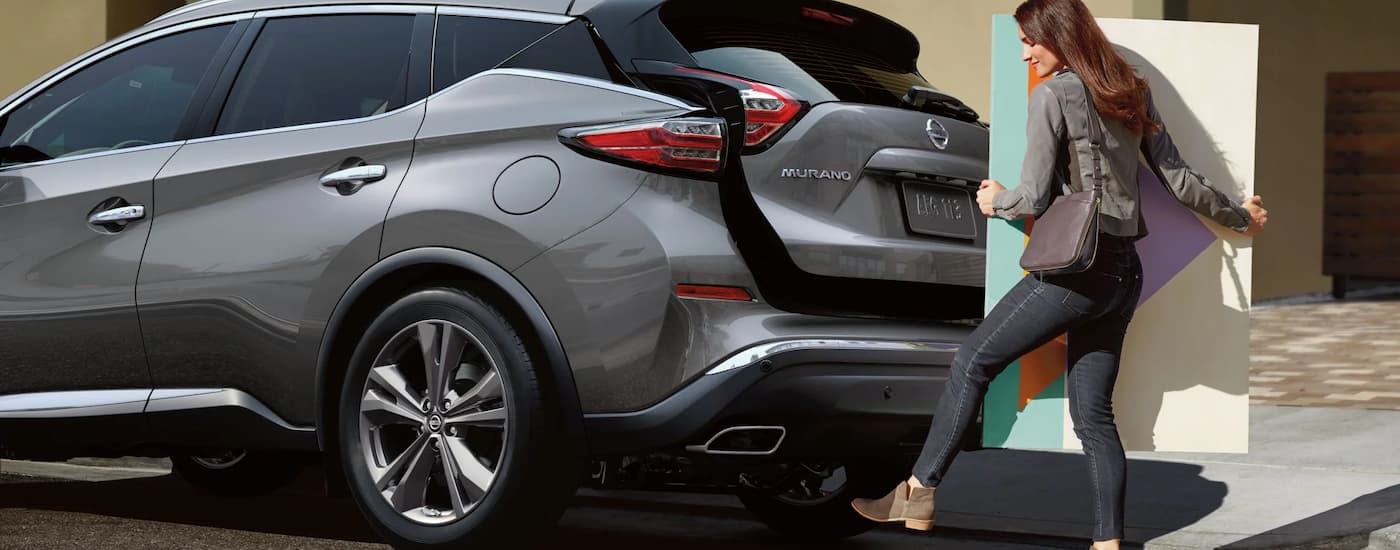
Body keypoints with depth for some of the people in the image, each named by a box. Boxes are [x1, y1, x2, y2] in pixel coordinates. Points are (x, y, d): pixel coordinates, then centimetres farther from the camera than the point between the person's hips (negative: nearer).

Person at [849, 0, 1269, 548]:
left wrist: (995, 201, 12)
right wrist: (1238, 216, 32)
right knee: (1094, 415, 8)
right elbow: (1179, 179, 17)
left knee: (974, 361, 3)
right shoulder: (1132, 92, 14)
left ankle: (918, 492, 3)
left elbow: (1033, 198, -10)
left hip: (1076, 269, -8)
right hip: (1125, 272, 8)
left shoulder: (1054, 95, -8)